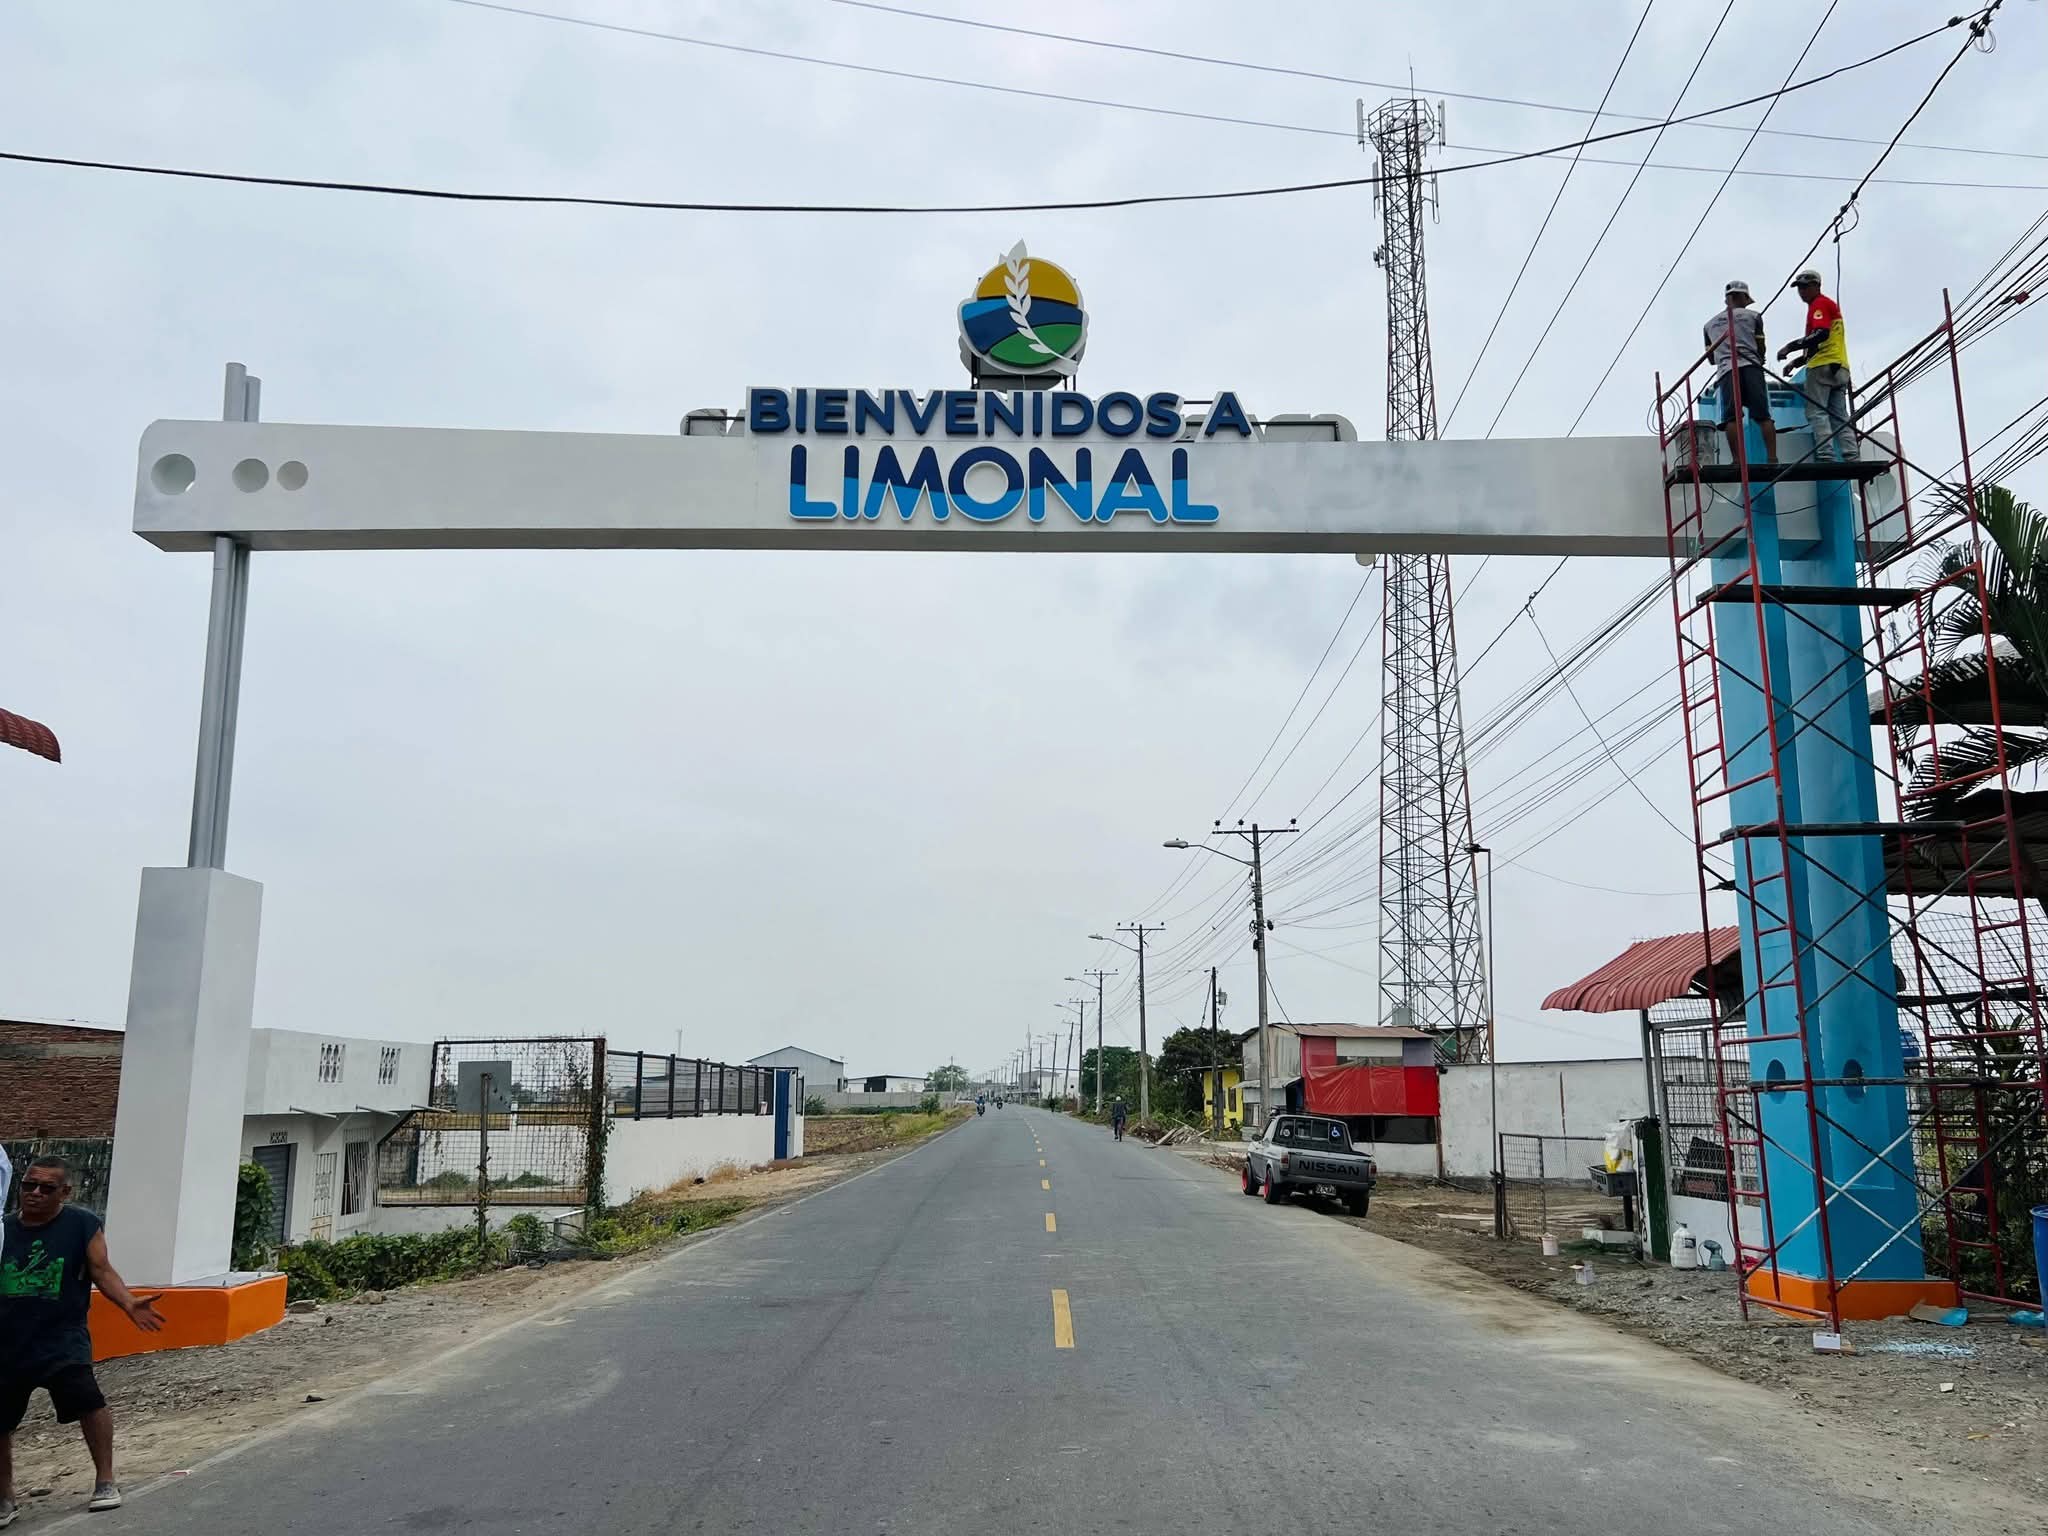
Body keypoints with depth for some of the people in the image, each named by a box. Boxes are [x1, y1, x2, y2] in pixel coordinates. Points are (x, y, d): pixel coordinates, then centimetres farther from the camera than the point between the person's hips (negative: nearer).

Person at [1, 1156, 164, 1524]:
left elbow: (102, 1271, -5)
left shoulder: (82, 1223, -4)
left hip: (61, 1338, -4)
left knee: (86, 1398, -21)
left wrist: (129, 1304, -20)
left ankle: (105, 1481, -4)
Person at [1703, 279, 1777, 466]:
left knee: (1732, 417, -9)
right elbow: (1760, 347, 16)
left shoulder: (1709, 324, 22)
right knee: (1764, 415, -2)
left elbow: (1711, 357, 25)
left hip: (1726, 369, 1)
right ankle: (1772, 457, -12)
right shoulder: (1752, 316, 15)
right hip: (1751, 366, -1)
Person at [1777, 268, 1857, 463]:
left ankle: (1826, 456, -24)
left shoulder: (1820, 304, -1)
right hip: (1839, 367, 9)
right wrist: (1796, 362, 24)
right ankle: (1851, 458, -5)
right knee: (1840, 416, 4)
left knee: (1816, 412, -13)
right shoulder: (1831, 305, 30)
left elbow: (1821, 334, -17)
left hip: (1823, 366, -9)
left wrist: (1791, 347, -17)